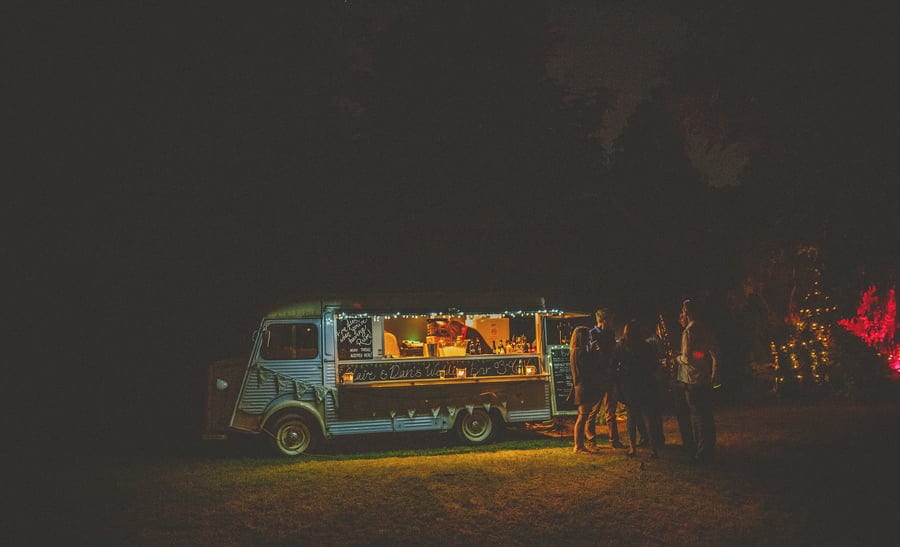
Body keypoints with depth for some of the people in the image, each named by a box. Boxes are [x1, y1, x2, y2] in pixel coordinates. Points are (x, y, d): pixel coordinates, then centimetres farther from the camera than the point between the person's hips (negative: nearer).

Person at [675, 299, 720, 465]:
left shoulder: (688, 331, -13)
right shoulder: (705, 329, 11)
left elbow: (687, 358, -19)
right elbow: (715, 354, 14)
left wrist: (677, 358, 2)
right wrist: (713, 376, 21)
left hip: (692, 381, -8)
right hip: (706, 380, 8)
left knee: (697, 418, -4)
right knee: (707, 416, 12)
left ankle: (701, 455, -2)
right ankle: (710, 451, 18)